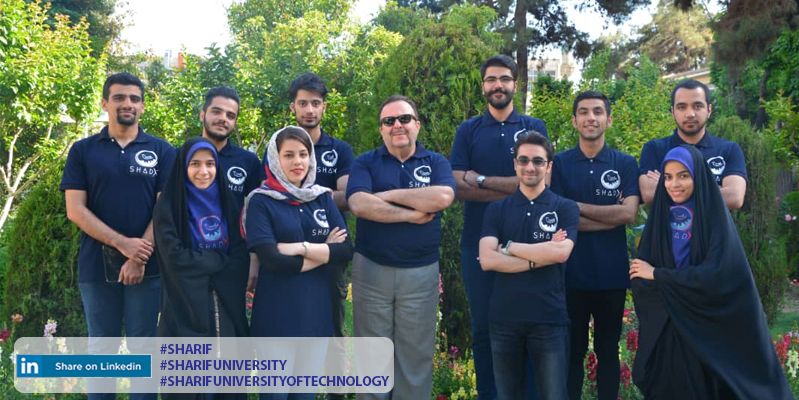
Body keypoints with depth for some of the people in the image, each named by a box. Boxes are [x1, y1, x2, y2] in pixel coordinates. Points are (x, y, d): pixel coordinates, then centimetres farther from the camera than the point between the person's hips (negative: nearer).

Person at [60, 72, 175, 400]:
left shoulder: (162, 151, 5)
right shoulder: (83, 150, 6)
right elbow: (75, 209, -2)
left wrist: (139, 258, -13)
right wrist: (122, 243, -14)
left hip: (147, 267, 0)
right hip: (97, 266, 1)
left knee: (144, 349, 5)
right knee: (101, 350, 8)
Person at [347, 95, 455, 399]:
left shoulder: (436, 163, 5)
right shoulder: (365, 163, 3)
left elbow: (442, 197, -17)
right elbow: (359, 204, -16)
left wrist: (389, 194, -12)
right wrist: (412, 214, -14)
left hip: (421, 272, 0)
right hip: (371, 270, 0)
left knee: (416, 354, 8)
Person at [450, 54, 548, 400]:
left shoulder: (534, 128, 4)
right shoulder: (468, 131, 5)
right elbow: (458, 187, -7)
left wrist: (481, 180, -11)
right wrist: (515, 189, -13)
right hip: (478, 242, 1)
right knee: (483, 326, 8)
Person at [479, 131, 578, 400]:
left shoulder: (566, 208, 3)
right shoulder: (497, 209, 6)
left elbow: (560, 253, -14)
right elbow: (487, 260, -7)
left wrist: (508, 247, -7)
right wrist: (539, 256, -12)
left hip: (550, 319, -1)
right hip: (504, 319, 2)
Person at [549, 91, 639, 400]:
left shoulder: (626, 164, 3)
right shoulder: (559, 164, 1)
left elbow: (629, 214, -10)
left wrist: (578, 207, -11)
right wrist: (610, 215, -11)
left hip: (612, 273, 1)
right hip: (571, 273, 0)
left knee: (608, 349, 12)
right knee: (572, 350, 9)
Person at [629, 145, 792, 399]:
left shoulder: (715, 216, -8)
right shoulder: (659, 216, 4)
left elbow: (716, 274, -20)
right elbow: (639, 278, -1)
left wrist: (658, 274, -14)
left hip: (710, 327, -3)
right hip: (666, 327, 3)